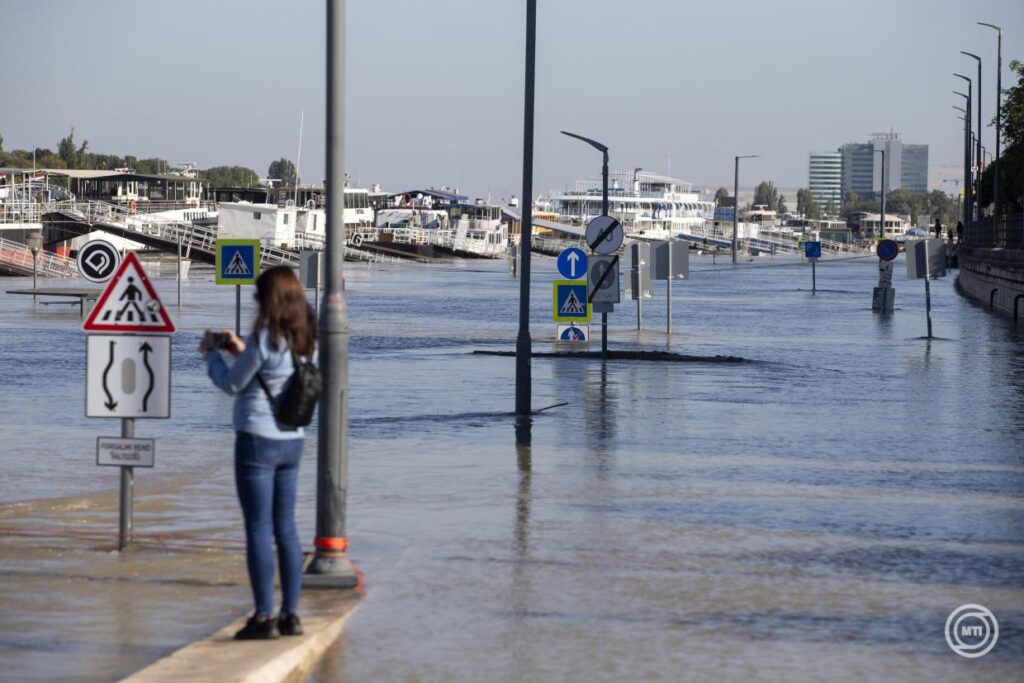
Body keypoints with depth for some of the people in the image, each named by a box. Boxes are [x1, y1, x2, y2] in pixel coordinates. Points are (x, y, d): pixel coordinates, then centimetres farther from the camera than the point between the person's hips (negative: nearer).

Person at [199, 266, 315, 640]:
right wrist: (241, 351, 21)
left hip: (257, 440, -7)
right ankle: (290, 614, 15)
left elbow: (232, 384, -7)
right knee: (286, 529, 12)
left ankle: (264, 617, -3)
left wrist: (212, 354, 9)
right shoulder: (303, 340, 6)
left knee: (259, 529, -3)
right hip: (292, 441, 7)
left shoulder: (263, 339, -16)